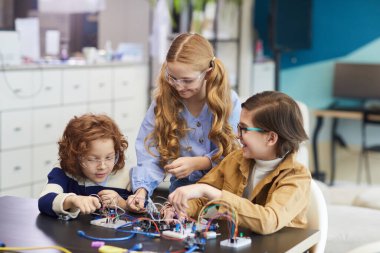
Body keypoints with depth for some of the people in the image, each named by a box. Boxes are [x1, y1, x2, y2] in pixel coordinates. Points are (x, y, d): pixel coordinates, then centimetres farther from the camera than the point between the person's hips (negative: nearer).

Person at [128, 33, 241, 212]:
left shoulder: (229, 101, -7)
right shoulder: (163, 100, -4)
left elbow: (230, 153, -5)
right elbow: (150, 153, -8)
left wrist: (197, 163, -21)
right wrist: (142, 189, -25)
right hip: (181, 187, 1)